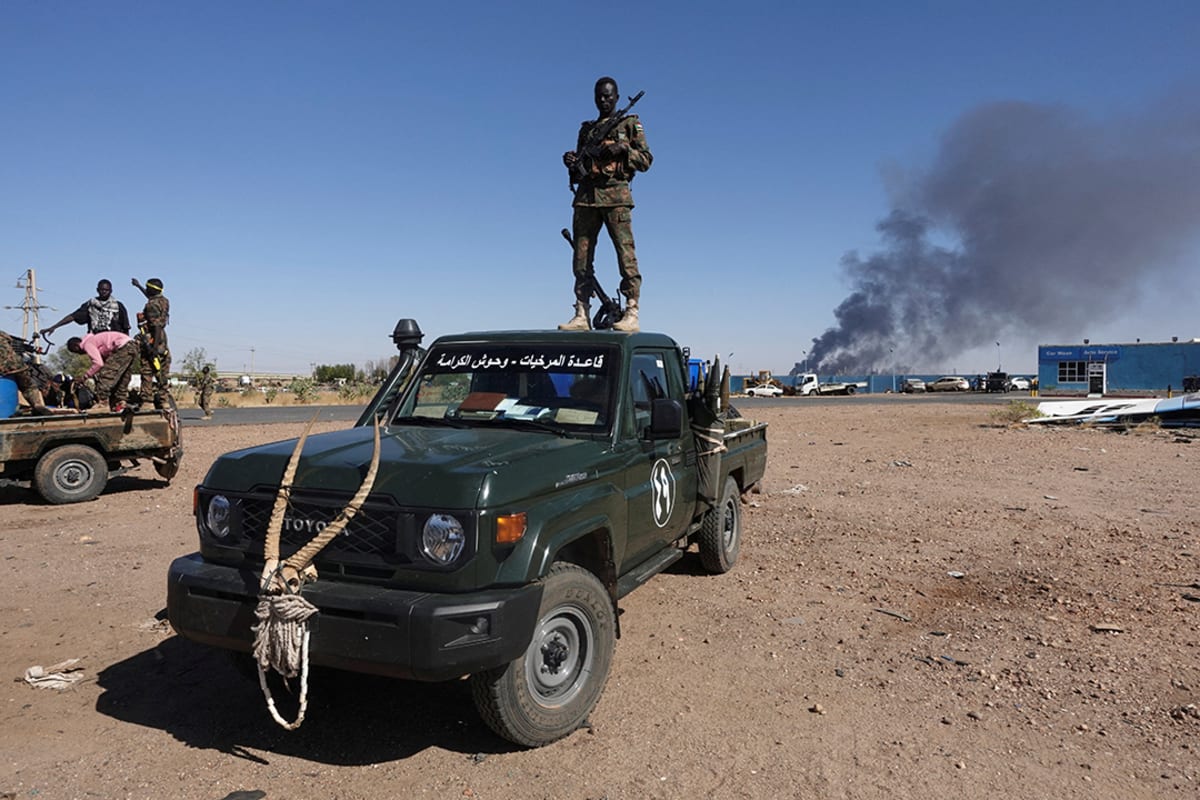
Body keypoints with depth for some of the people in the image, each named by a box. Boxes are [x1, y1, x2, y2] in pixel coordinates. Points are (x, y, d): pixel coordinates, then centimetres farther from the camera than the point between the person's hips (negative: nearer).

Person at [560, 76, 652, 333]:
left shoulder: (630, 124, 12)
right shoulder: (586, 128, 24)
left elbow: (646, 160, 6)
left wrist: (623, 148, -9)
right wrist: (571, 162, 3)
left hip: (615, 196, -4)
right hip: (586, 196, 5)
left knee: (626, 254, -13)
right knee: (581, 257, -1)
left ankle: (631, 314, -15)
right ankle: (582, 315, 1)